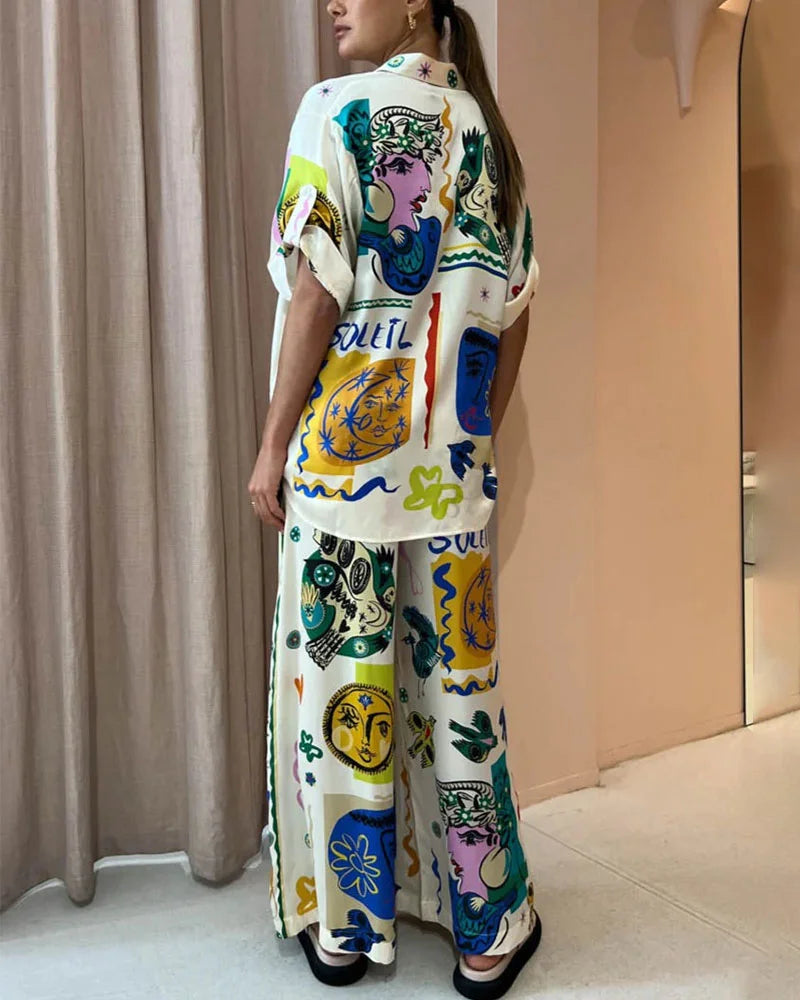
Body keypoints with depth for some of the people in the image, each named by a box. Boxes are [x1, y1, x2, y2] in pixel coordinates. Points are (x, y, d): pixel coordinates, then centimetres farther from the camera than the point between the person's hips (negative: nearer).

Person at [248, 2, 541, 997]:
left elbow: (316, 292, -10)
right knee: (461, 683, 10)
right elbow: (512, 315, 10)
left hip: (347, 444, -4)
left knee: (344, 681, 7)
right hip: (454, 459, 5)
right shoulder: (490, 132, 12)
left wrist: (275, 442, -4)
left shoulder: (337, 110, -3)